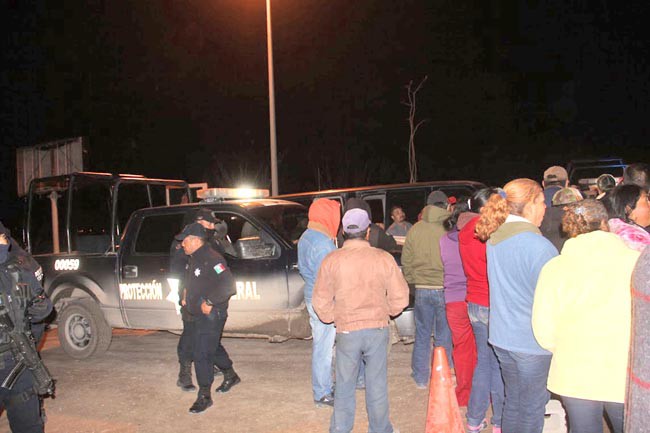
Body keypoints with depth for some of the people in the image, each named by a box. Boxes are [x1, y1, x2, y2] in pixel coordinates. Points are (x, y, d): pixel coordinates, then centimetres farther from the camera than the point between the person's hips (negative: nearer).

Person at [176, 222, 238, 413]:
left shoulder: (211, 259, -21)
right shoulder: (194, 259, 11)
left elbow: (228, 285, -29)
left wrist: (210, 302, -26)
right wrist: (187, 297, 15)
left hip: (211, 315, -10)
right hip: (199, 314, 10)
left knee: (201, 354, -7)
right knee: (213, 347, 23)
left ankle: (204, 396, 4)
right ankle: (231, 376, 43)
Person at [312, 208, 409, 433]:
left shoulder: (331, 260, -5)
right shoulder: (384, 259, -5)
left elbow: (321, 301, -2)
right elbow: (400, 297, -1)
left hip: (347, 331, 0)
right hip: (378, 329, 0)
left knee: (345, 386, 14)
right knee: (377, 384, 13)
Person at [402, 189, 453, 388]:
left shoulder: (415, 230, 0)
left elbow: (406, 260, 7)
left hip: (422, 289, 3)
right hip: (445, 289, -2)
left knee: (422, 335, 15)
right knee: (444, 337, 10)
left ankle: (421, 378, 23)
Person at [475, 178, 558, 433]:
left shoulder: (494, 239, 4)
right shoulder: (539, 246, -21)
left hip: (501, 335, 7)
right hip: (532, 340, -7)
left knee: (513, 398, 20)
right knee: (532, 405, 7)